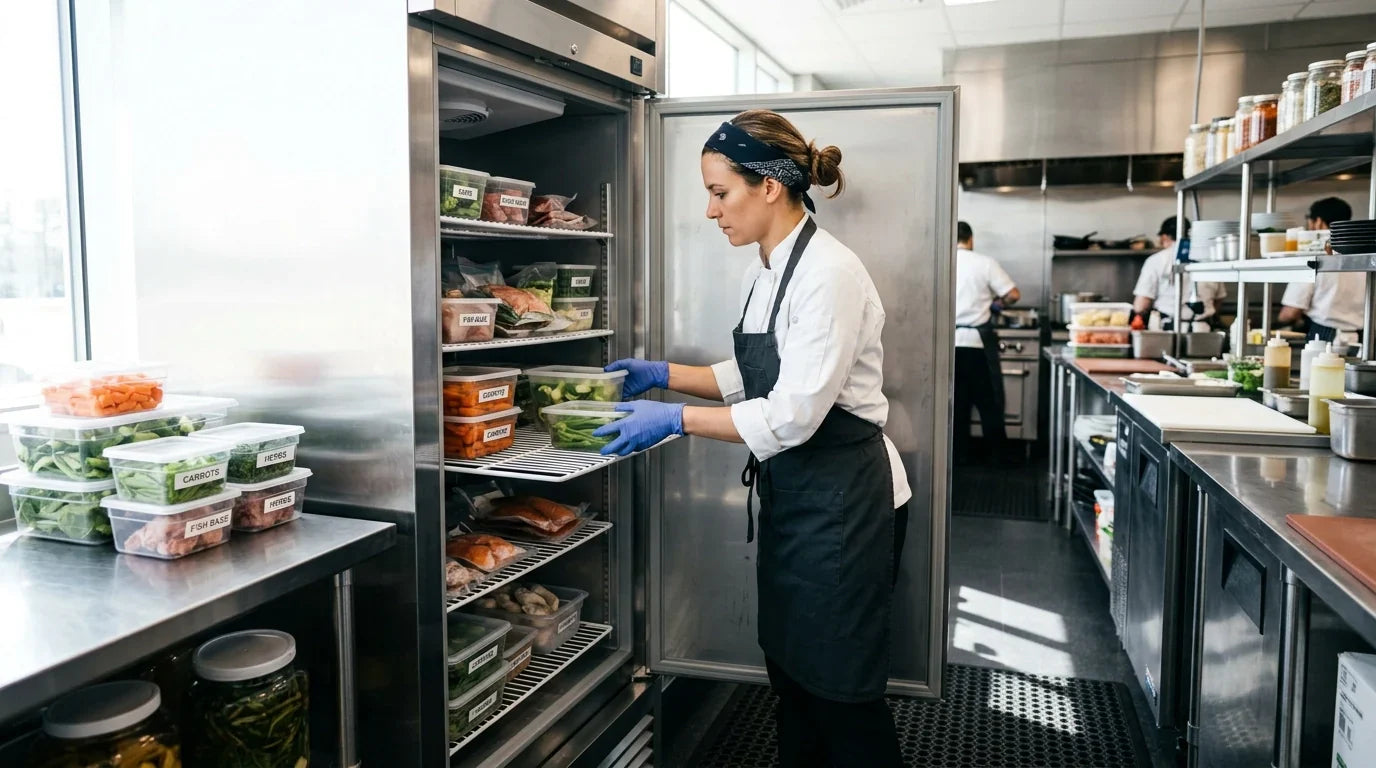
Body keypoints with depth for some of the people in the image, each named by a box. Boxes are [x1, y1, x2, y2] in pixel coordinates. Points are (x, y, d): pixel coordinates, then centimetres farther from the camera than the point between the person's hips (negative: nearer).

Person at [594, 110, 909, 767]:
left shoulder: (828, 274, -22)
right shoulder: (763, 273, 7)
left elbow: (794, 414, -26)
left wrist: (675, 419, -23)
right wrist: (664, 374, 7)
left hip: (842, 502, -9)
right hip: (791, 496, 9)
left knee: (840, 688, 6)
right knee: (791, 670, 20)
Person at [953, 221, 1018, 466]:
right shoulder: (985, 263, -4)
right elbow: (1013, 294, -6)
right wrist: (998, 302, 15)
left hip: (949, 340, 2)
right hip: (978, 340, -2)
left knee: (958, 399, 11)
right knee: (989, 400, 9)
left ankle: (960, 453, 14)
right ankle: (996, 453, 15)